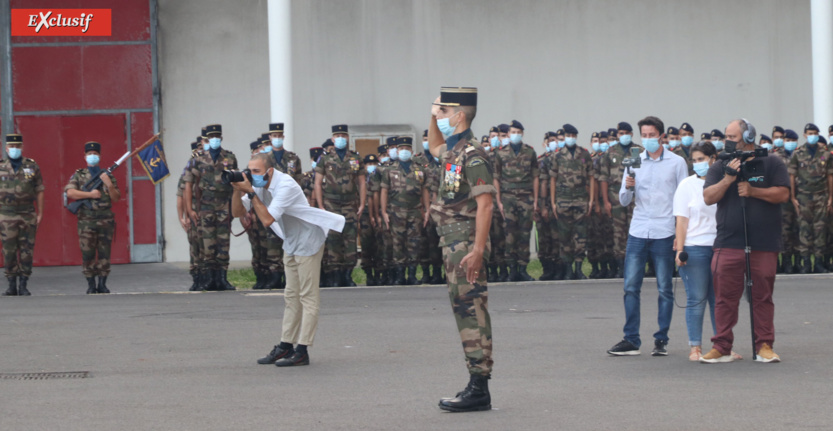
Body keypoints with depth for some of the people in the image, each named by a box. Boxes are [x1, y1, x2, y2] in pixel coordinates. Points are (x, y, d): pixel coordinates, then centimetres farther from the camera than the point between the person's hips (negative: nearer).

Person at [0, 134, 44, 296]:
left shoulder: (32, 167, 6)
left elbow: (39, 191, 7)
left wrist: (40, 213, 1)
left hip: (28, 215, 0)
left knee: (27, 251, 0)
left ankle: (23, 286, 5)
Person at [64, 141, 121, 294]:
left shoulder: (107, 175, 12)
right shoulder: (78, 176, 9)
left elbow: (116, 198, 7)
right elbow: (70, 192, -6)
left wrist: (109, 184, -9)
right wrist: (90, 194, -10)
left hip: (106, 220, 1)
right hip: (86, 222, -1)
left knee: (104, 254, 1)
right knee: (87, 254, -2)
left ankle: (102, 284, 8)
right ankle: (91, 285, 5)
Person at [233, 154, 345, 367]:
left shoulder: (285, 186, -27)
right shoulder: (259, 185, 0)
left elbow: (267, 219, -32)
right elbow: (238, 212, 0)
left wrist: (250, 192, -28)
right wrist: (238, 190, -17)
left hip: (308, 241, -9)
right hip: (291, 242, 9)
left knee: (308, 297, -7)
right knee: (291, 297, 12)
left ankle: (302, 351, -9)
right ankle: (286, 346, 17)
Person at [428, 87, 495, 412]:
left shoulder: (471, 154, -15)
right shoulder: (453, 150, 14)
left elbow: (484, 204, -22)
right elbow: (434, 147, 41)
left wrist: (477, 249, -27)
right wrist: (433, 117, 25)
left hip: (465, 241, -10)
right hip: (453, 241, 10)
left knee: (471, 311, -10)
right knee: (464, 309, 11)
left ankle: (479, 389, -10)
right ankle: (476, 385, 15)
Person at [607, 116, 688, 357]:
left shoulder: (676, 163, 3)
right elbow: (624, 201, 11)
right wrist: (628, 187, -12)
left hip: (664, 233, -3)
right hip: (638, 231, 3)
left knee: (664, 289, 2)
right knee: (631, 287, -2)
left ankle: (661, 340, 9)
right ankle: (631, 340, 2)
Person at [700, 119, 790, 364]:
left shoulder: (771, 164, 7)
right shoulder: (720, 167, 12)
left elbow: (783, 194, -3)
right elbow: (708, 198, 1)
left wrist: (753, 191, -12)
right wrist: (728, 179, -13)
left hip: (764, 244, -1)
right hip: (728, 244, 1)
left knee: (762, 297, 2)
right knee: (725, 297, -1)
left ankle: (764, 346, 8)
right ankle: (722, 348, 4)